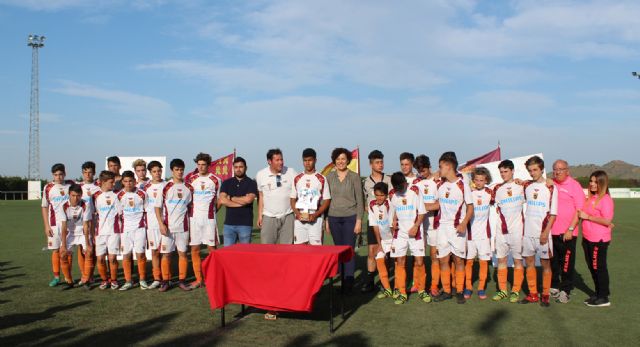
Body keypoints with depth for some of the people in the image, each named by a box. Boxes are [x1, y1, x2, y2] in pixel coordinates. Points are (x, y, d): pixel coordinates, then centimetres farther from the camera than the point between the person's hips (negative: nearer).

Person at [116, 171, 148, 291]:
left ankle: (142, 280, 8)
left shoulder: (142, 194, 2)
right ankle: (128, 281, 12)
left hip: (140, 227, -1)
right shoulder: (119, 195, 4)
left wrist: (147, 226, 3)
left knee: (140, 253, -4)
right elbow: (118, 214, 8)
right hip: (125, 228, 1)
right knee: (126, 255, 2)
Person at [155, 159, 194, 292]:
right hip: (167, 227, -2)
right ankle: (165, 281, 10)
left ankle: (182, 281, 11)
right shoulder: (166, 187, 0)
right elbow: (158, 207, 0)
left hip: (183, 226, 2)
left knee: (183, 253, 3)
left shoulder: (189, 188, 6)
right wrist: (161, 224, -10)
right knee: (166, 254, 1)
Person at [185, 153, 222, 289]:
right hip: (194, 218, 3)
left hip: (209, 218, -3)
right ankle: (198, 279, 12)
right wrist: (191, 211, 5)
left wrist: (211, 211, 0)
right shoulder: (191, 179, 9)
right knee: (194, 250, 4)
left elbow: (219, 200, 7)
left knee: (212, 248, -2)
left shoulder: (215, 180, 1)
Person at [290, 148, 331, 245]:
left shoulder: (321, 179, 2)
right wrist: (297, 213, -5)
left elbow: (327, 200, -1)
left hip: (315, 219, -3)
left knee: (315, 246, -7)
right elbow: (293, 199, 13)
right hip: (299, 219, 3)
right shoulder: (297, 179, 12)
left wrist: (316, 214, -13)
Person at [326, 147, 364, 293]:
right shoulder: (329, 177, 7)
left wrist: (359, 220, -7)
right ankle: (342, 280, 15)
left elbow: (359, 200, -1)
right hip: (334, 217, 3)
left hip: (350, 217, -3)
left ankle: (349, 282, -2)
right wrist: (326, 220, 8)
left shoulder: (354, 177, -1)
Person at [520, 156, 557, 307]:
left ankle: (545, 295, 12)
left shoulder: (550, 188, -5)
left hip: (542, 233, -4)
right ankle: (533, 294, 18)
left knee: (545, 263, 2)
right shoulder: (526, 186, 8)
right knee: (529, 262, 8)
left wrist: (546, 232, -14)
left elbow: (553, 213, -8)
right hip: (528, 232, 5)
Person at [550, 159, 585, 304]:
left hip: (567, 233, -5)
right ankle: (554, 287, 26)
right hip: (550, 231, 5)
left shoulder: (574, 185, -5)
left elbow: (579, 210, -10)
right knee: (551, 261, 12)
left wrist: (570, 229, -15)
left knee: (567, 263, 3)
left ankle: (566, 291, 13)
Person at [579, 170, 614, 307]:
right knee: (592, 267, 15)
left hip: (599, 240, -8)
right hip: (588, 239, 8)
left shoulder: (605, 199, -14)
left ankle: (604, 298, 10)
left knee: (599, 267, 0)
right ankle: (599, 294, 28)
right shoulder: (590, 198, 10)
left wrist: (587, 216, -17)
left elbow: (607, 221, -21)